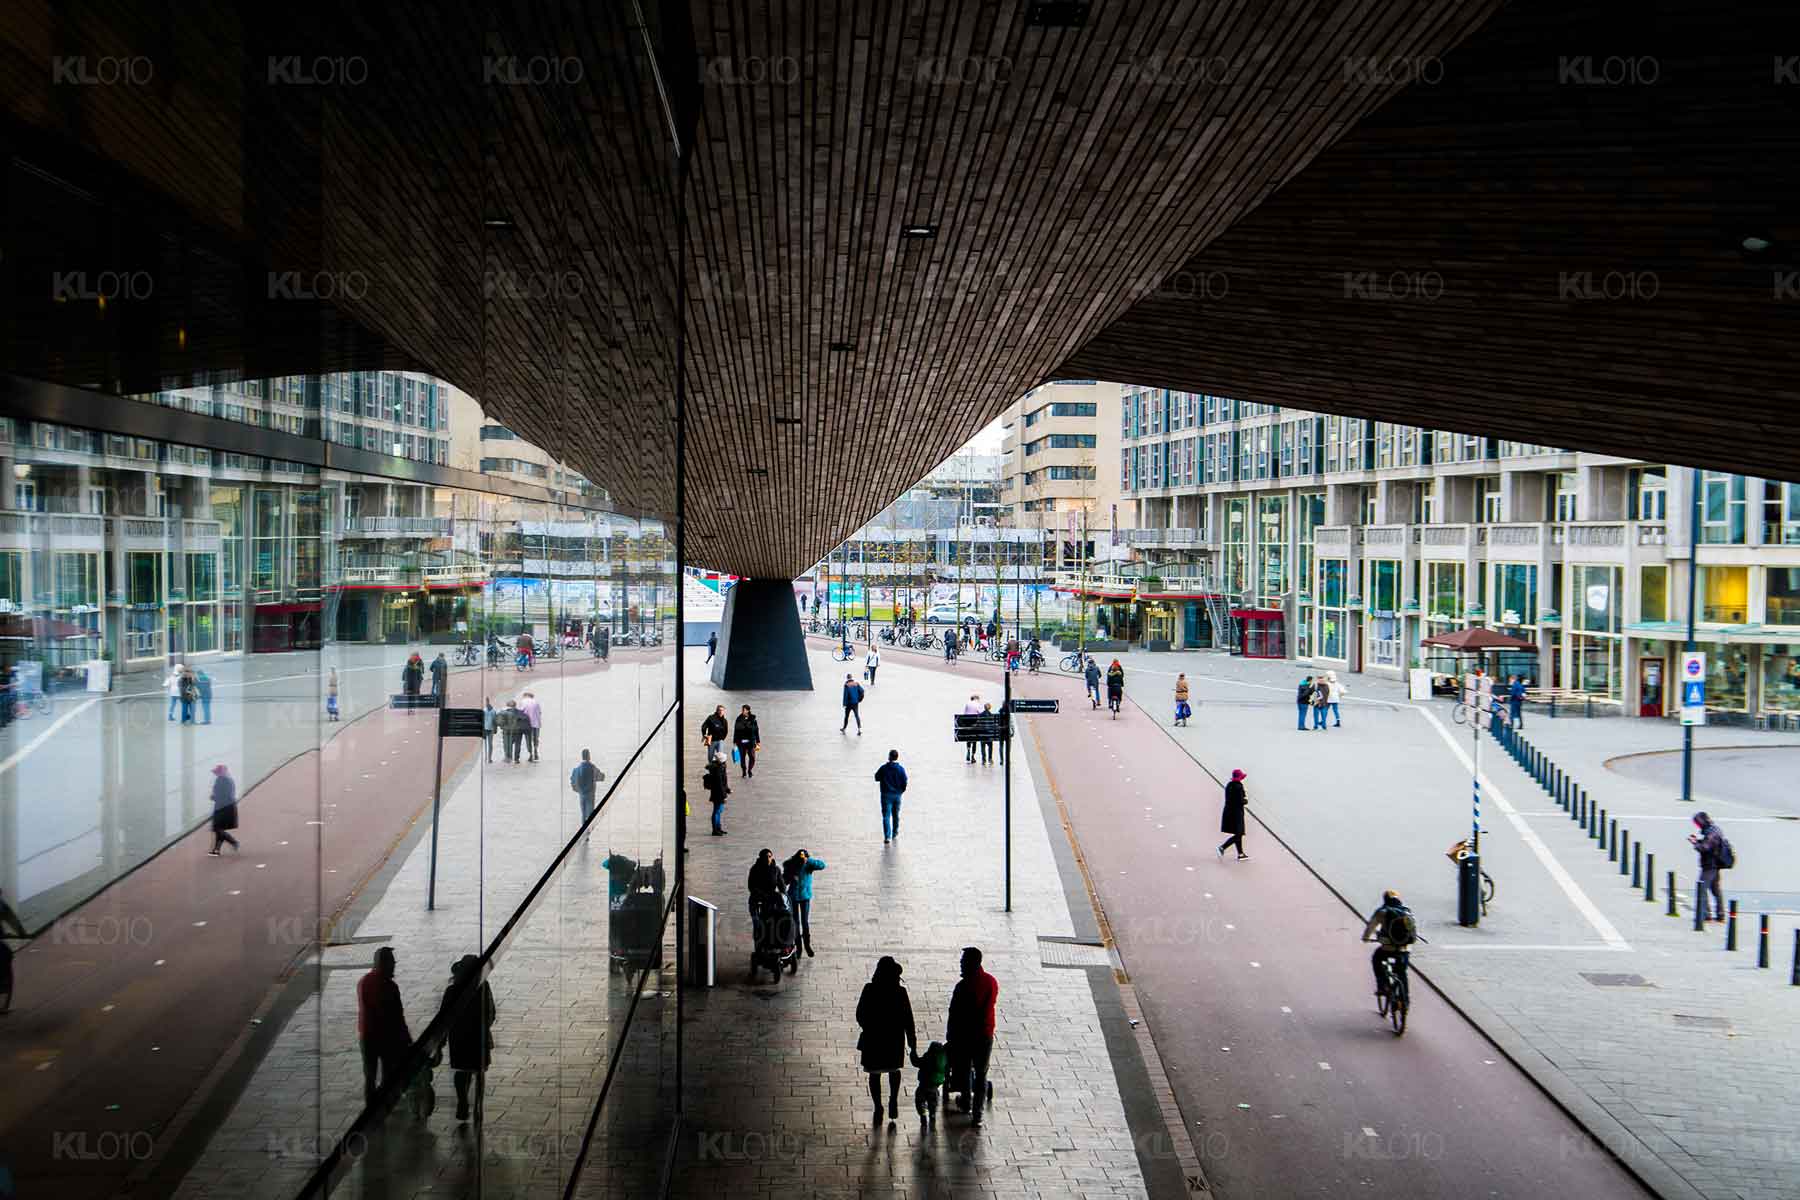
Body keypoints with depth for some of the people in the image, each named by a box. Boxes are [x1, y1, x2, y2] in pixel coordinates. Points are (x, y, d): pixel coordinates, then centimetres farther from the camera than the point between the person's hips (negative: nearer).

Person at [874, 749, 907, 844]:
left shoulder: (883, 768, -11)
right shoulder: (901, 769, -7)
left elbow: (876, 778, 0)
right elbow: (905, 782, -3)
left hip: (886, 794, -2)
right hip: (897, 795, 2)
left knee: (886, 816, -3)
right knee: (896, 815, 19)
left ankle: (887, 836, -15)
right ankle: (895, 833, 33)